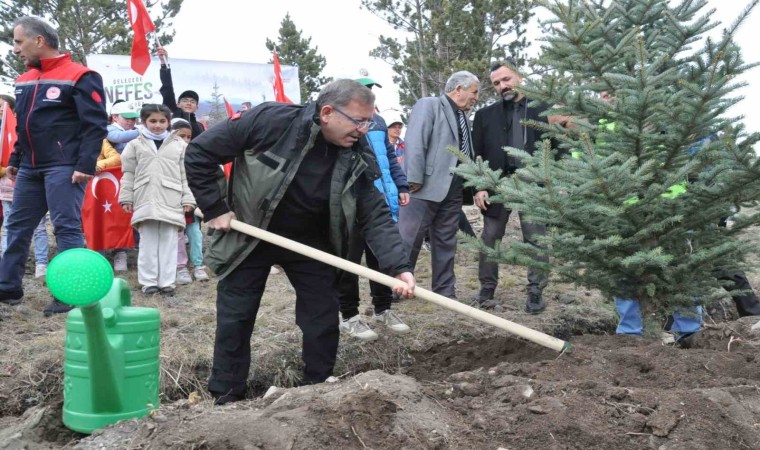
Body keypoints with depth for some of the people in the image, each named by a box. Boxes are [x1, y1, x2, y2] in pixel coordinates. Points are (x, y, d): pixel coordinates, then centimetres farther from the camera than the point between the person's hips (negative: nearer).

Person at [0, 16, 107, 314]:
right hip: (30, 168, 8)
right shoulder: (24, 80, 16)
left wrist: (86, 164, -20)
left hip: (63, 168, -8)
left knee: (67, 229, -8)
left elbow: (95, 124, -14)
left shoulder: (79, 77, -10)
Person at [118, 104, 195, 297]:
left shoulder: (179, 145, 8)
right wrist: (126, 198, 6)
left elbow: (185, 175, 6)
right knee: (148, 242, 5)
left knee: (169, 243, 2)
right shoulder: (135, 145, 9)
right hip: (145, 201, 0)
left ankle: (167, 282, 9)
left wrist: (188, 199, 1)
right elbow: (128, 174, 10)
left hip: (171, 202, 0)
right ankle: (148, 281, 12)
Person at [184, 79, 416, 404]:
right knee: (234, 322, 3)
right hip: (248, 237, -3)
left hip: (310, 242, 3)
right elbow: (199, 152, -18)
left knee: (324, 321, 3)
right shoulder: (270, 120, -26)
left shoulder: (357, 157, -16)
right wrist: (214, 209, -17)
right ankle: (227, 398, 20)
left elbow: (376, 215, -18)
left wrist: (398, 266, -34)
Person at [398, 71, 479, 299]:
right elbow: (415, 143, -13)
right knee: (407, 240, -2)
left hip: (452, 191, 7)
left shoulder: (463, 118, 19)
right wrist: (415, 180, -18)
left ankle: (444, 291, 21)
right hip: (426, 188, -7)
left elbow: (465, 153, 17)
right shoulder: (428, 105, -3)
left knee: (446, 242, 12)